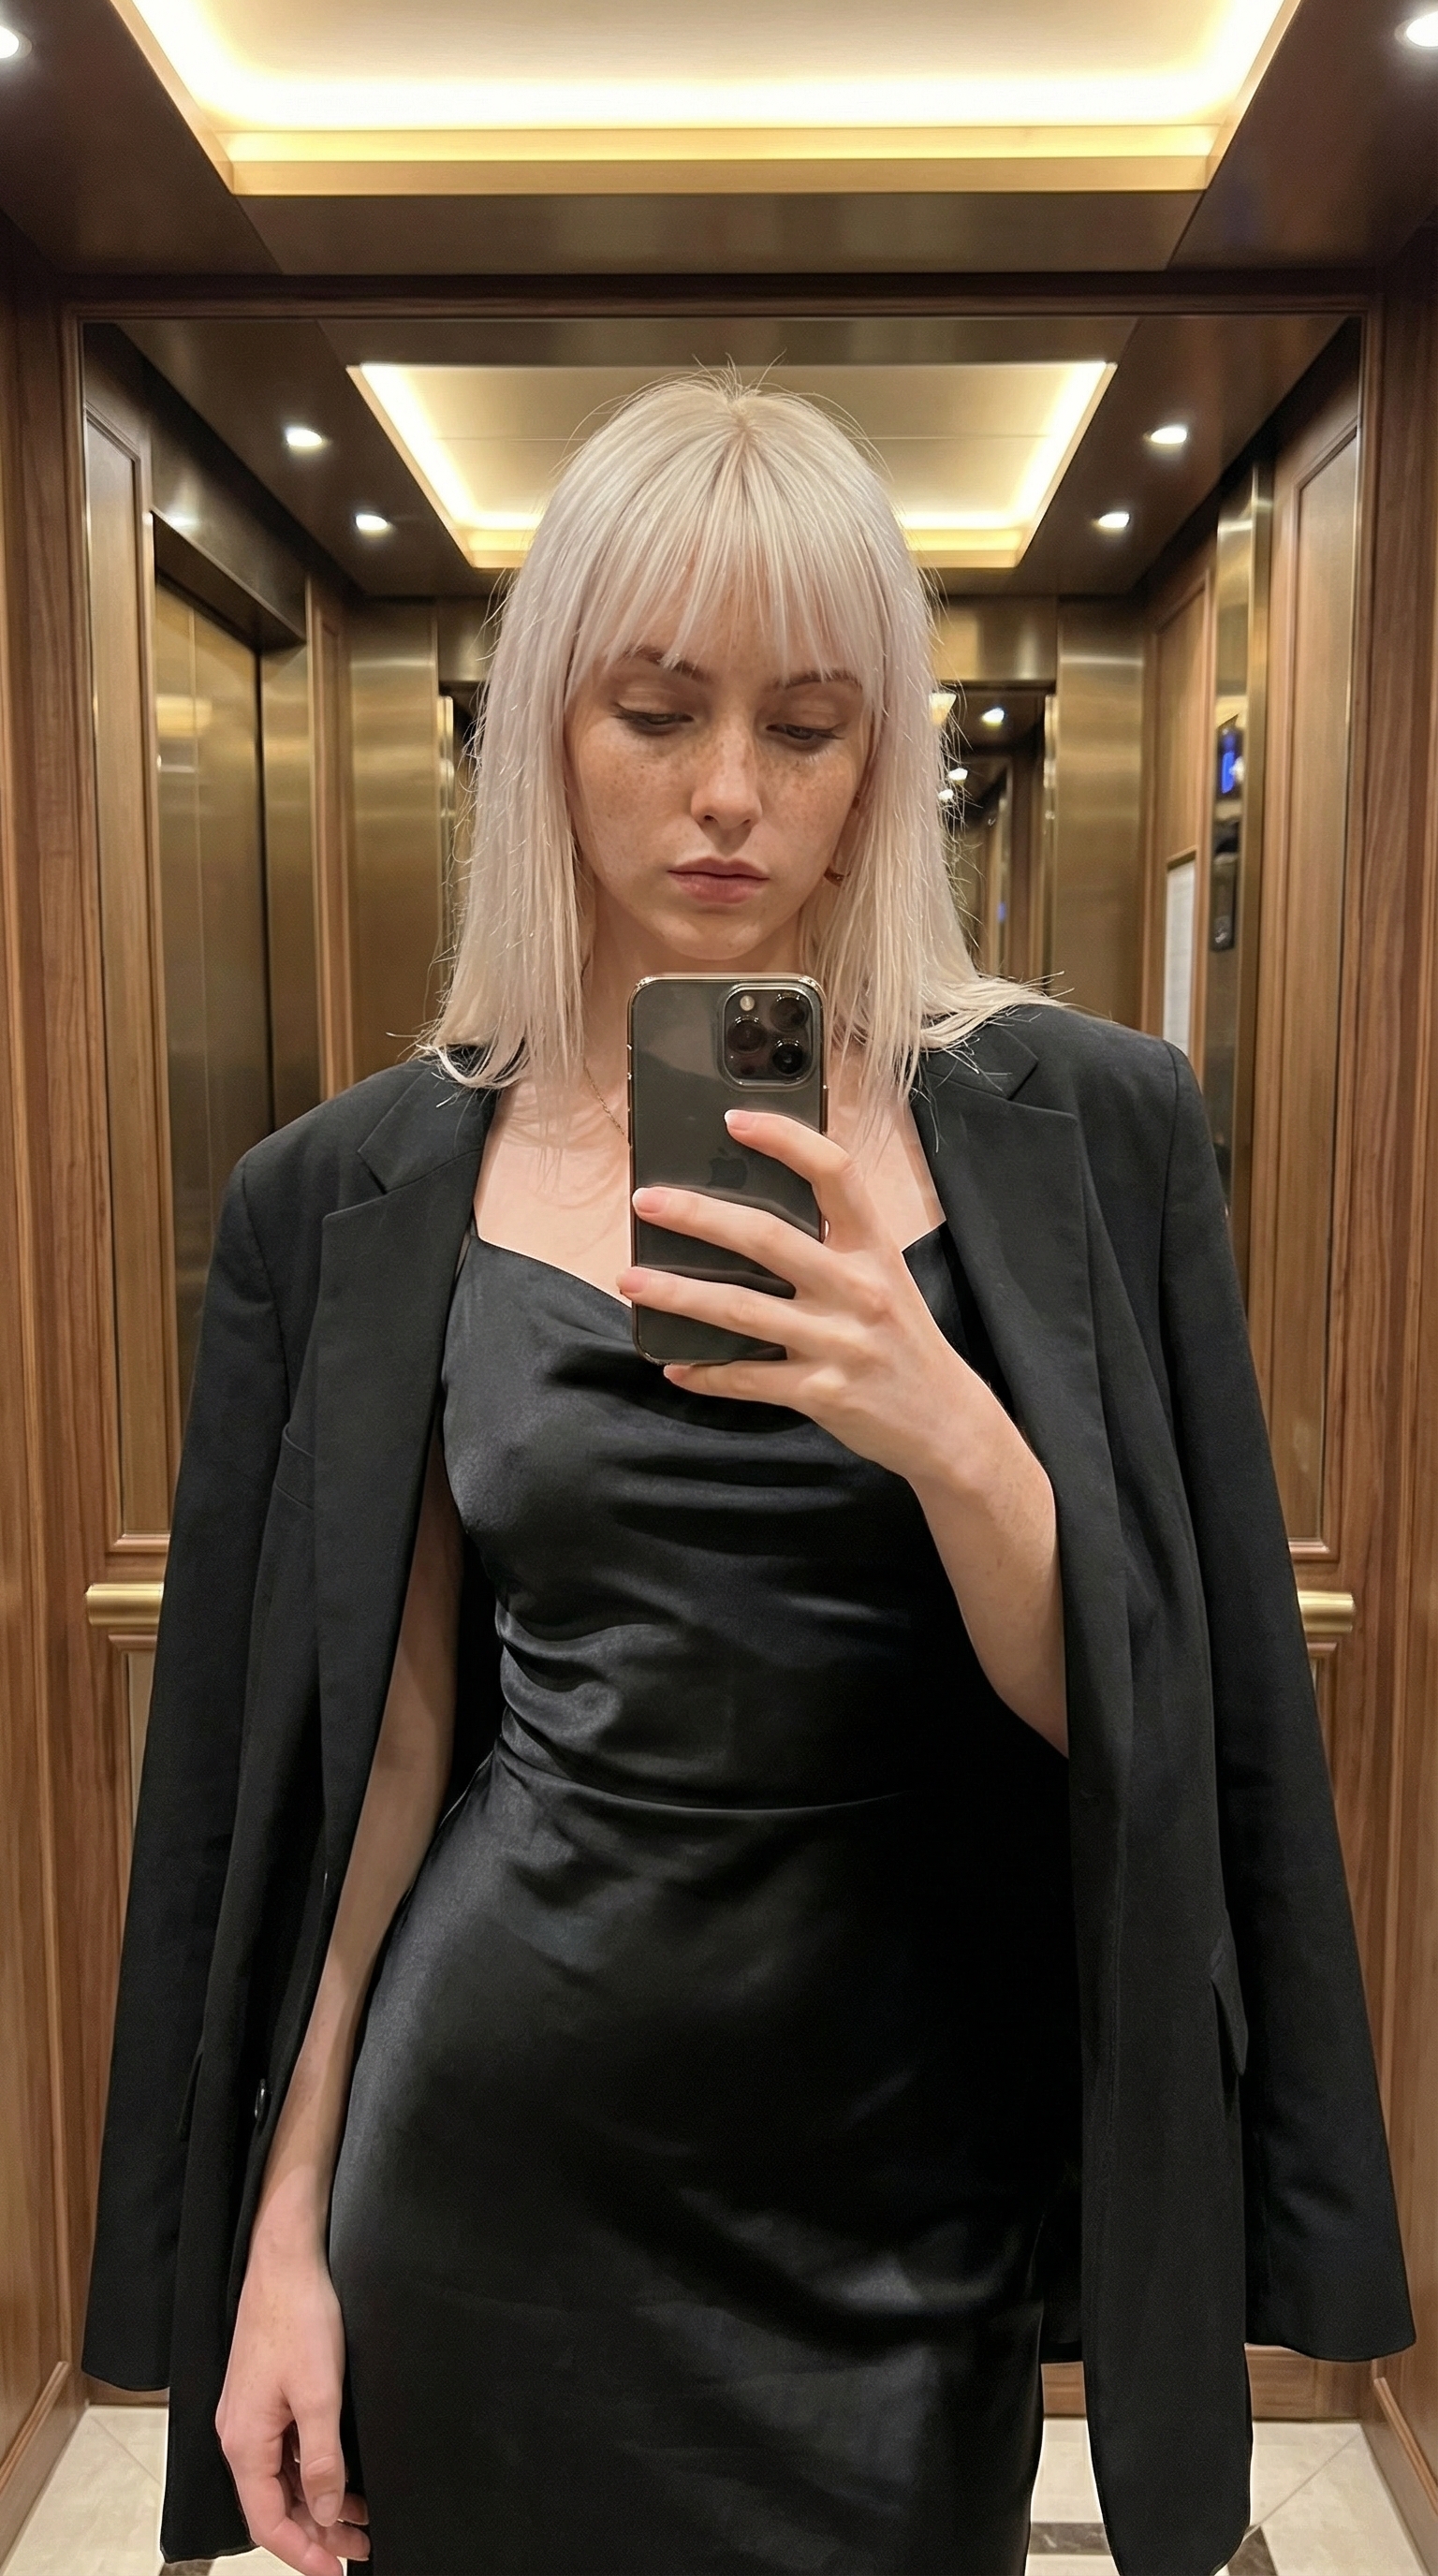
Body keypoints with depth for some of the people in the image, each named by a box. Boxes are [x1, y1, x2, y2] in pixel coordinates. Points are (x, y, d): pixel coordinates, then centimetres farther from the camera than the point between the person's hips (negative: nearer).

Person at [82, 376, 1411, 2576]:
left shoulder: (1085, 1128, -7)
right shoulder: (354, 1198, -4)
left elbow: (1153, 1723, -8)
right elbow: (371, 1748, 1)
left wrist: (950, 1428, -26)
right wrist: (282, 2226, 2)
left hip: (923, 2189, 0)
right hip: (497, 2178, 1)